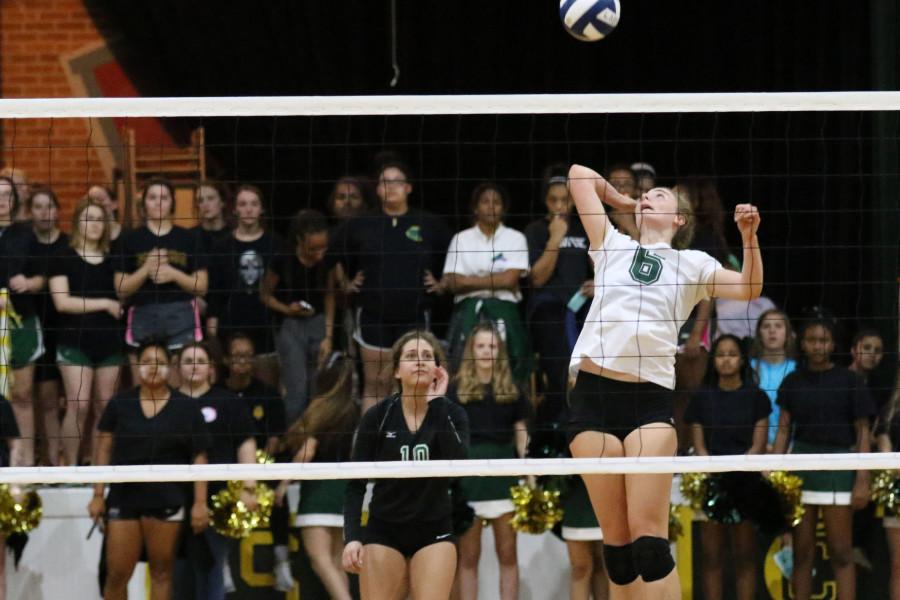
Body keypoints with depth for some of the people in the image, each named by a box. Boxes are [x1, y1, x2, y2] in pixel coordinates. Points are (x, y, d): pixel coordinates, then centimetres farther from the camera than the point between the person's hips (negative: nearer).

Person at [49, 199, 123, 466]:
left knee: (106, 407, 2)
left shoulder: (112, 260, 15)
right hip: (76, 341, -4)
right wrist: (104, 304, -8)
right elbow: (62, 302, -8)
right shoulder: (63, 259, 2)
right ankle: (70, 466, -6)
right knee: (78, 405, -12)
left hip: (109, 340, 4)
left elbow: (122, 297, 20)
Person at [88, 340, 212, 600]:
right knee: (117, 574, -1)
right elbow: (104, 449, 9)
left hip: (166, 499, -1)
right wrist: (98, 495, 4)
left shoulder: (186, 407, 1)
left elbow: (199, 457, 1)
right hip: (123, 498, 1)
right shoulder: (120, 404, 5)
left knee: (161, 572, 3)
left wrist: (200, 502, -6)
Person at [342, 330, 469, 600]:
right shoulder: (377, 416, -5)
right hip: (384, 532, 0)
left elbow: (458, 461, -23)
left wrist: (437, 402, -19)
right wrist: (352, 537, -16)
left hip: (434, 532, 0)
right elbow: (355, 484, -4)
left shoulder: (452, 414, -3)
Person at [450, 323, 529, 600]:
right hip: (468, 471, -2)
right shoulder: (457, 389, 5)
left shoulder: (512, 390, 10)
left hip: (504, 473, 2)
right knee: (468, 556, 2)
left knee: (507, 554, 3)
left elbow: (522, 436, 10)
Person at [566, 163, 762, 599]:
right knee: (616, 542, 0)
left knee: (648, 536, -13)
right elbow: (579, 174, 25)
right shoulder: (612, 247, 21)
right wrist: (624, 202, 34)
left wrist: (748, 235, -5)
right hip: (593, 394, 2)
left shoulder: (692, 264, 18)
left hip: (651, 399, -2)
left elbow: (748, 288, 5)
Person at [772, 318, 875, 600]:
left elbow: (862, 433, -1)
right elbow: (784, 430, 10)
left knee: (840, 553, -5)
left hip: (837, 468, -3)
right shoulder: (793, 382, 8)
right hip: (800, 466, 3)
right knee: (802, 552, 6)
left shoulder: (849, 381, -1)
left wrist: (862, 481, -8)